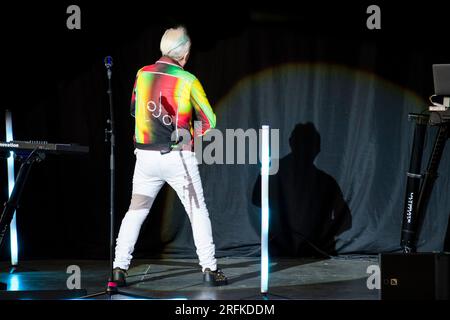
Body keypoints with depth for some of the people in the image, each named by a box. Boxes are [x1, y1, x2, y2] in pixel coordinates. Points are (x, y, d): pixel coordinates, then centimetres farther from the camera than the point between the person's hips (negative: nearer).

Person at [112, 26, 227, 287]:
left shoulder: (142, 75, 3)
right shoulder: (188, 80, -7)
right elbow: (209, 121, -3)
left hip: (146, 156, 3)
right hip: (178, 158, -3)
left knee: (136, 212, 10)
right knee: (198, 212, 8)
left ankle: (120, 268, 2)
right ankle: (210, 269, 7)